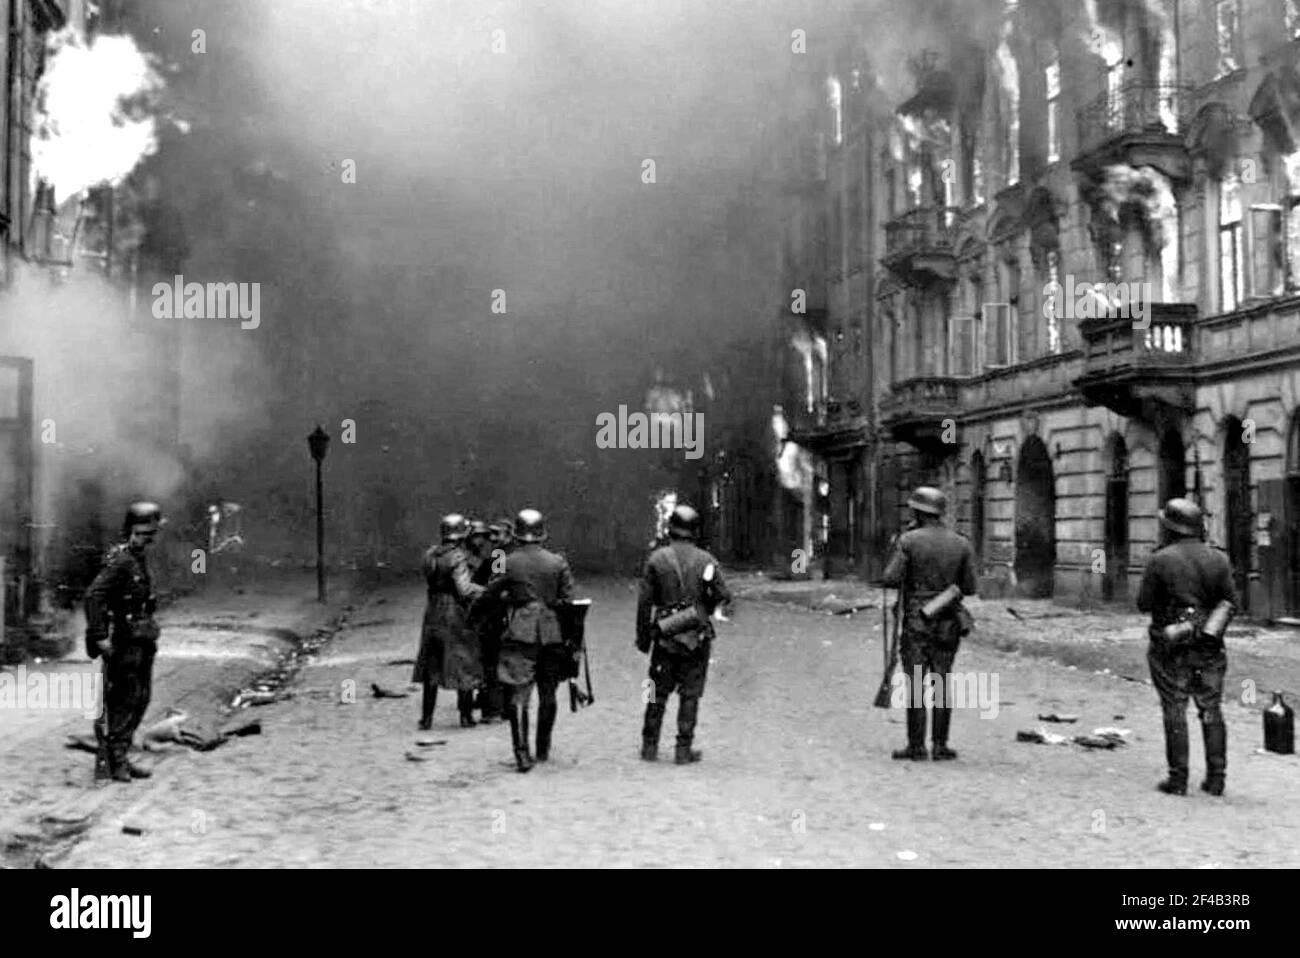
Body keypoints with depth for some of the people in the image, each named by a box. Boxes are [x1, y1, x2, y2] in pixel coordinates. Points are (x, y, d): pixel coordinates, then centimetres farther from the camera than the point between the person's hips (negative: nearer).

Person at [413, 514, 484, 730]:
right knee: (464, 665, 7)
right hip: (456, 616, -6)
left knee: (431, 667, 12)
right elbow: (464, 589, -22)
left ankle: (426, 718, 11)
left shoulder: (430, 555, 5)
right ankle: (466, 716, 9)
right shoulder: (458, 558, -15)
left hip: (433, 615, 6)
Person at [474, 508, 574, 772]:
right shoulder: (558, 562, 2)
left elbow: (488, 598, 4)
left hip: (519, 634, -3)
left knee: (518, 696, -3)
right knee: (548, 695, 15)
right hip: (551, 634, 3)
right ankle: (543, 749, 28)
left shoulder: (508, 563, -2)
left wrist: (475, 616, 24)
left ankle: (522, 753, -13)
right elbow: (568, 600, 2)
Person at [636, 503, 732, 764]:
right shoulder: (706, 561, -4)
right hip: (697, 637, -1)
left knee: (658, 693, 10)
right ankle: (684, 750, 6)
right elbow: (724, 598, -2)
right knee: (690, 694, 5)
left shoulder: (656, 559, -3)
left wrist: (642, 636, 6)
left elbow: (644, 601, -2)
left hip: (665, 636, 1)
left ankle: (650, 747, 14)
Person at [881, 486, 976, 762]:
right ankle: (940, 746, 8)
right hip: (948, 623, 3)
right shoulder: (962, 545, 2)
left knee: (915, 683, 1)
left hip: (916, 622, -3)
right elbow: (969, 588, 2)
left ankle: (916, 747, 1)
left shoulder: (909, 540, -8)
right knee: (942, 683, 8)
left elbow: (891, 580, -12)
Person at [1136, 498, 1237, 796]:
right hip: (1209, 648, 3)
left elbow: (1144, 603, -6)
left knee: (1175, 711, 3)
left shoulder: (1160, 561, -11)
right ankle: (1216, 777, 13)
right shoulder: (1218, 560, 0)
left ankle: (1178, 779, 3)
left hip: (1171, 649, -3)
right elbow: (1231, 602, 3)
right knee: (1211, 711, 11)